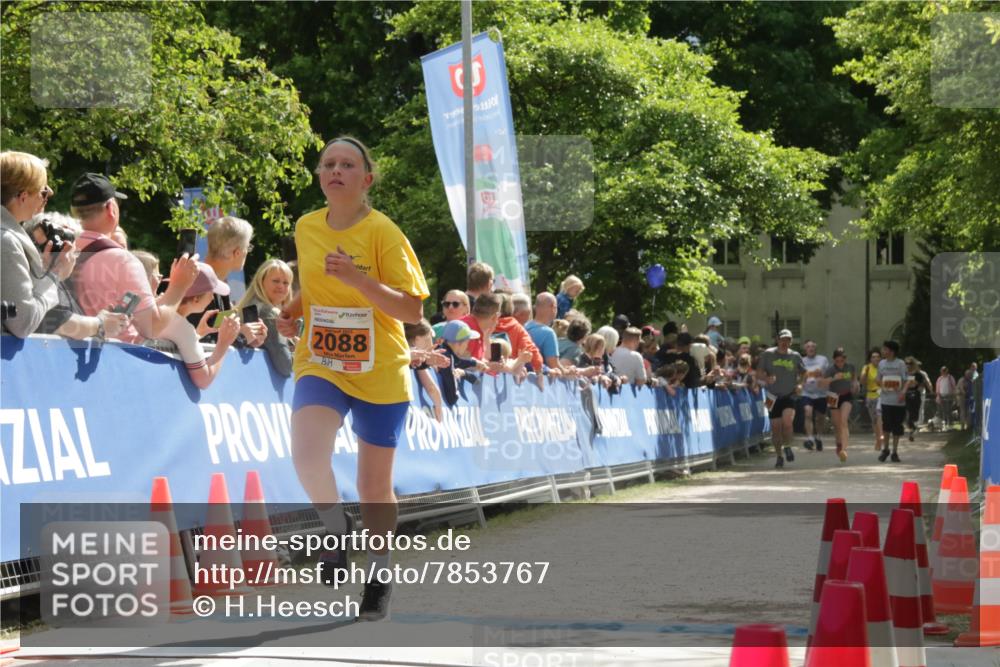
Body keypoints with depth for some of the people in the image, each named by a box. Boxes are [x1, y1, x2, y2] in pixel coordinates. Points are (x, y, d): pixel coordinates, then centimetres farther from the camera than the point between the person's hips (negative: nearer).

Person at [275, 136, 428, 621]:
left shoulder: (383, 233, -11)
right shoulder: (306, 229, 3)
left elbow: (413, 311, -16)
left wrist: (358, 279, -28)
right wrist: (294, 311, 2)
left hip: (380, 376, -2)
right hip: (320, 365, 2)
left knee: (375, 486, 8)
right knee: (307, 454, -26)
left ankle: (379, 572, 33)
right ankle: (337, 535, 1)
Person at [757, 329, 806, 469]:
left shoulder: (795, 356, 4)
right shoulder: (768, 354, 0)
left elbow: (803, 373, 18)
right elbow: (758, 373, 1)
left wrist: (800, 384, -2)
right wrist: (767, 378, -20)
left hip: (789, 395, 0)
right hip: (773, 396, 0)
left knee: (787, 422, -21)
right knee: (775, 427, 4)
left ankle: (787, 447, 3)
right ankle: (779, 456, 20)